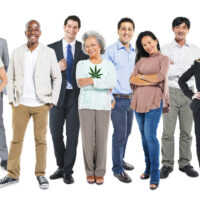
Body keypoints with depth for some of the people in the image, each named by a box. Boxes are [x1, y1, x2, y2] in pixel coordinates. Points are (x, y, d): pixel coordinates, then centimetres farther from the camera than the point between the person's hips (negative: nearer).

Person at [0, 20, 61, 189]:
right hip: (20, 104, 2)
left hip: (41, 104, -1)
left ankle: (41, 174, 15)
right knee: (16, 139, 5)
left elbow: (57, 77, 4)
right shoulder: (17, 52, 6)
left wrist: (53, 100, -2)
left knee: (41, 140, 4)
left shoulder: (49, 53, 1)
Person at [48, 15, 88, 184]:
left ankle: (68, 171, 12)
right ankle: (61, 167, 25)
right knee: (55, 132, 6)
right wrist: (57, 68, -15)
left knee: (72, 134, 2)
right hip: (58, 95, 1)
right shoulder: (52, 48, 6)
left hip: (76, 96, -1)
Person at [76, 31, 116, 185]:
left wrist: (92, 81, -21)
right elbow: (81, 83, -13)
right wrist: (103, 84, -14)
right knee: (88, 139, 0)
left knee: (102, 139, 2)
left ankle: (100, 173, 14)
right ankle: (90, 171, 15)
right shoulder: (81, 64, 4)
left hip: (103, 106, 1)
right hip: (86, 105, 0)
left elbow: (112, 83, -13)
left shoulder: (109, 65, 6)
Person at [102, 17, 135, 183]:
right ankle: (118, 169, 9)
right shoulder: (111, 51, -8)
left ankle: (120, 160, 33)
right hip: (117, 99, -6)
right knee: (120, 133, -4)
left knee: (127, 132, 15)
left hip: (131, 99, 6)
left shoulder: (135, 52, 12)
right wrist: (109, 98, -11)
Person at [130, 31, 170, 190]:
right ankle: (148, 168, 21)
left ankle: (155, 175, -5)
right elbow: (132, 79, 3)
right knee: (144, 135, 9)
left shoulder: (164, 59, 5)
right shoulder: (141, 60, 16)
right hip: (139, 100, 5)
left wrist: (141, 76, 0)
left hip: (154, 101, -5)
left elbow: (160, 77, -11)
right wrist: (150, 81, -8)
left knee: (150, 135, -11)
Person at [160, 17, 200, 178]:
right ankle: (167, 164, 9)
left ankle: (185, 163, 18)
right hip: (170, 92, -2)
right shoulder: (165, 49, 2)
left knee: (186, 131, 8)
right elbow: (164, 71, -11)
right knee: (168, 132, 0)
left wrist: (174, 67, -12)